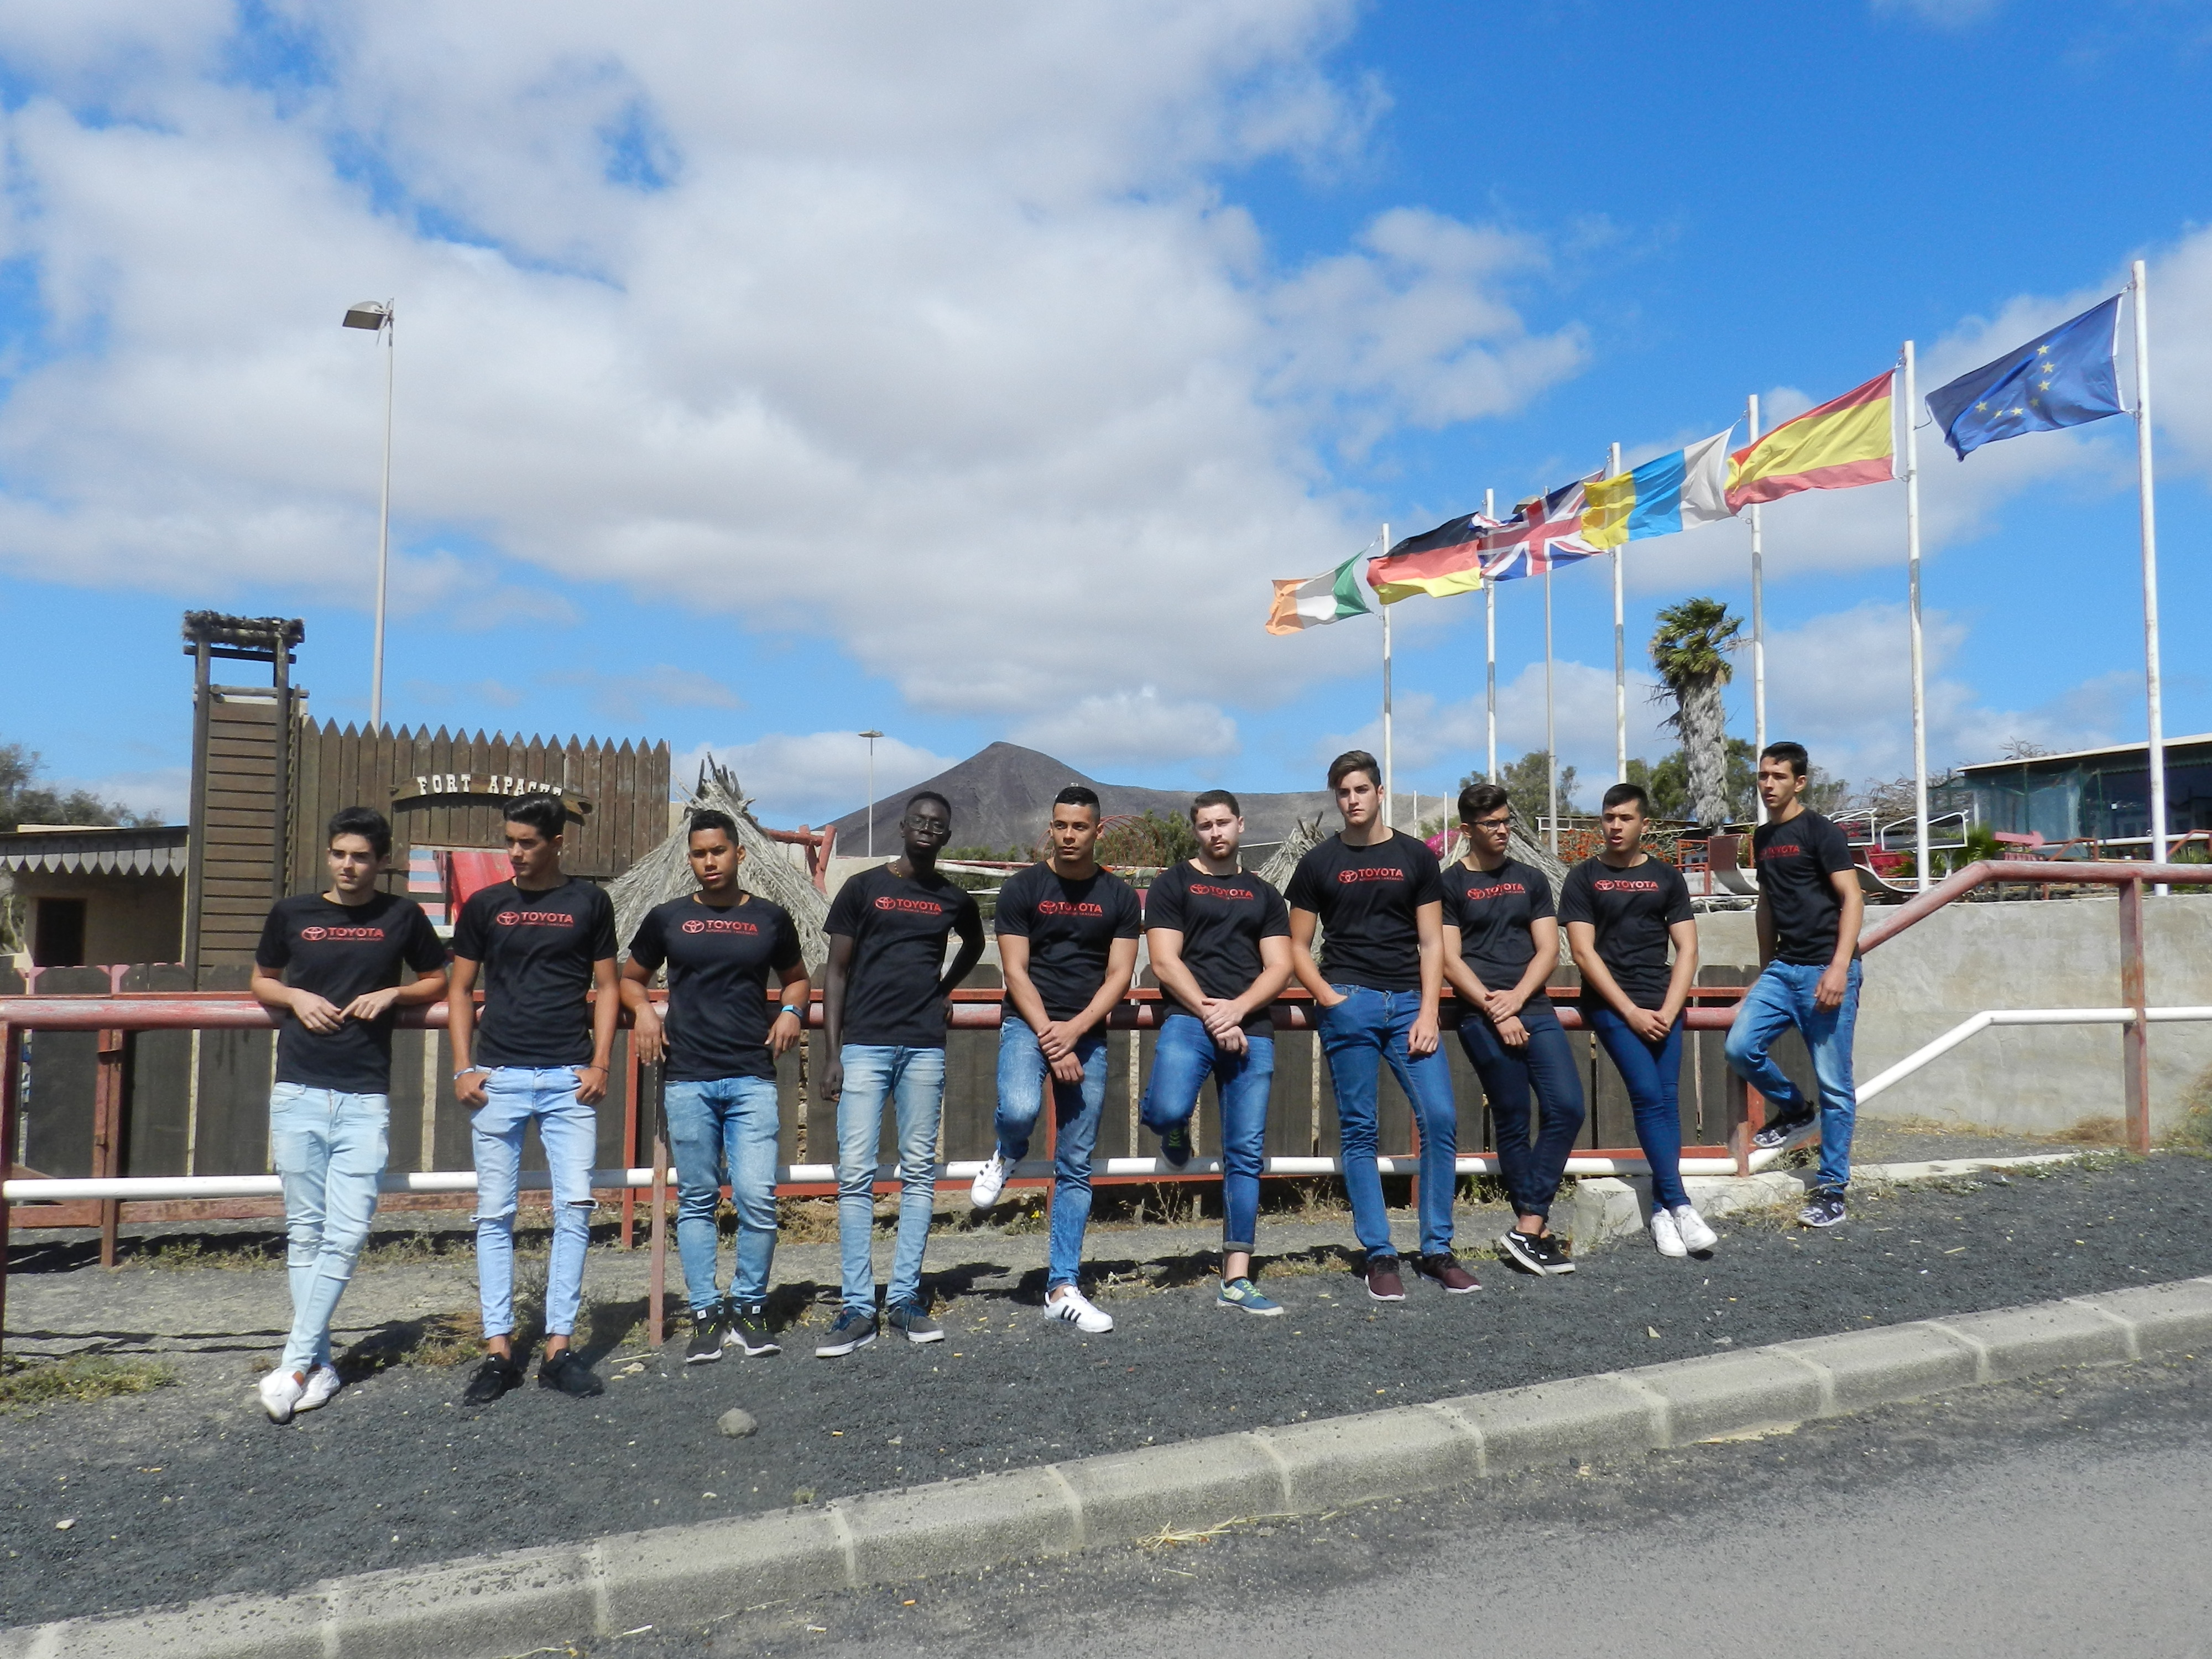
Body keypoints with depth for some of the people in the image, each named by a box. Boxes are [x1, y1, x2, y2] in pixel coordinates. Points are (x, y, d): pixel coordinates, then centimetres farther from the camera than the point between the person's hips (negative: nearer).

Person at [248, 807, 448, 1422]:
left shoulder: (402, 916, 4)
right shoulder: (292, 913, 7)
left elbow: (437, 982, 15)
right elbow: (261, 982, 19)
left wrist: (392, 994, -4)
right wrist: (296, 998, -2)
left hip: (365, 1098, -1)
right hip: (298, 1093, 1)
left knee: (347, 1234, -7)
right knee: (305, 1233, 5)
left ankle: (294, 1364, 0)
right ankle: (319, 1365, 13)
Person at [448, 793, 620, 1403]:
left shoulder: (589, 902, 7)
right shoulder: (485, 905, 9)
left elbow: (605, 987, 9)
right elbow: (461, 991, 12)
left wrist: (600, 1063, -2)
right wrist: (463, 1068, 1)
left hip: (569, 1079, -1)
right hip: (498, 1078, 1)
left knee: (575, 1207, -3)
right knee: (494, 1214, 2)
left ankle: (559, 1347, 6)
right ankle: (498, 1351, 9)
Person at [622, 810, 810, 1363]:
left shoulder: (770, 918, 9)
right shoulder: (667, 918, 8)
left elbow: (795, 977, 23)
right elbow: (631, 978, 21)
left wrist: (792, 1012, 2)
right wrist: (643, 1012, 0)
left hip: (753, 1079, 0)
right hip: (686, 1080, 0)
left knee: (758, 1198, -6)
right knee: (696, 1201, 5)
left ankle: (749, 1309, 10)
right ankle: (706, 1316, 13)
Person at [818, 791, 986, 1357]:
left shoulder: (954, 899, 11)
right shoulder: (863, 888, 4)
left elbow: (975, 944, 34)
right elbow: (837, 973, 3)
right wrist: (832, 1053, -4)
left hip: (925, 1048, 3)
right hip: (864, 1045, -2)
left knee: (919, 1172, 4)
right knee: (856, 1174, -6)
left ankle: (905, 1298, 12)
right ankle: (857, 1308, -2)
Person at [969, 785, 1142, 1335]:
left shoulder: (1119, 897, 6)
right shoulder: (1021, 889, 1)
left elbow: (1119, 976, 1)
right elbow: (1016, 972, -4)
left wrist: (1075, 1030, -15)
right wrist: (1050, 1040, -13)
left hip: (1087, 1034, 2)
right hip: (1028, 1023, -2)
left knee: (1076, 1167, 3)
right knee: (1019, 1110, -32)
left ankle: (1063, 1288, 10)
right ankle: (1006, 1157, 5)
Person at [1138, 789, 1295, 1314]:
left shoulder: (1264, 895, 19)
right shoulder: (1173, 884, 9)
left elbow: (1279, 967, 8)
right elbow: (1165, 962, -1)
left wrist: (1236, 1010, -10)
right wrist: (1210, 1015, -11)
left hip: (1252, 1029, 3)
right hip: (1189, 1018, -3)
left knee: (1246, 1154, 0)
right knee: (1169, 1110, -31)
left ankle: (1236, 1280, 6)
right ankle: (1172, 1126, 8)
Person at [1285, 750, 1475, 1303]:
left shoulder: (1416, 857, 11)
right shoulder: (1319, 863, 9)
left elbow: (1431, 943, 8)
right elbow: (1298, 947, 9)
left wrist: (1428, 1013, -3)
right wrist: (1328, 997, -7)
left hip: (1407, 1001, 1)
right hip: (1349, 1003, -1)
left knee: (1441, 1118, -8)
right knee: (1359, 1130, -1)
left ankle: (1436, 1249, 5)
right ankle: (1380, 1256, 7)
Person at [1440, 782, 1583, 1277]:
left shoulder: (1531, 879, 15)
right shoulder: (1451, 884, 4)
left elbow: (1548, 950, 8)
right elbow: (1450, 961, -4)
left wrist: (1516, 998, -8)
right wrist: (1495, 1011, -12)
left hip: (1534, 1010, 4)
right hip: (1481, 1017, -4)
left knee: (1567, 1108, -9)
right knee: (1513, 1123, -1)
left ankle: (1527, 1230, -4)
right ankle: (1536, 1229, 8)